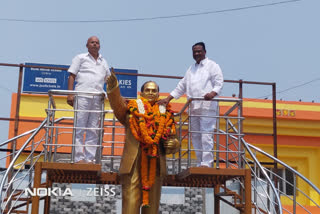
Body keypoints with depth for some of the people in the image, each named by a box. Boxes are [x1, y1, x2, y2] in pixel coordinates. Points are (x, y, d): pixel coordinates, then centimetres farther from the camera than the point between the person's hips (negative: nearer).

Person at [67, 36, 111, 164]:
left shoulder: (103, 62, 24)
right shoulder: (80, 58, 13)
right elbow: (72, 76, 6)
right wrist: (70, 94, -6)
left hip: (98, 99, 4)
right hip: (82, 96, -4)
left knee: (93, 130, 1)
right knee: (80, 128, -7)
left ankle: (90, 159, 2)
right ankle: (79, 158, -7)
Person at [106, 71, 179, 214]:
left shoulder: (165, 114, 16)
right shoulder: (132, 109, 9)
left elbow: (172, 138, 21)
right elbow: (117, 104, -10)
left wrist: (174, 144, -3)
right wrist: (113, 88, -30)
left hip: (156, 166, 3)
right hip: (133, 165, -3)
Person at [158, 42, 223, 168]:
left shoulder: (212, 66, 6)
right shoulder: (191, 69, 25)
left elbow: (219, 83, -4)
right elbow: (182, 86, 26)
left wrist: (213, 93, -25)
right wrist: (168, 99, 19)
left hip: (207, 106, -6)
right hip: (193, 107, 6)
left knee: (206, 134, -12)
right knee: (195, 136, 5)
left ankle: (207, 163, -11)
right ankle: (200, 163, 11)